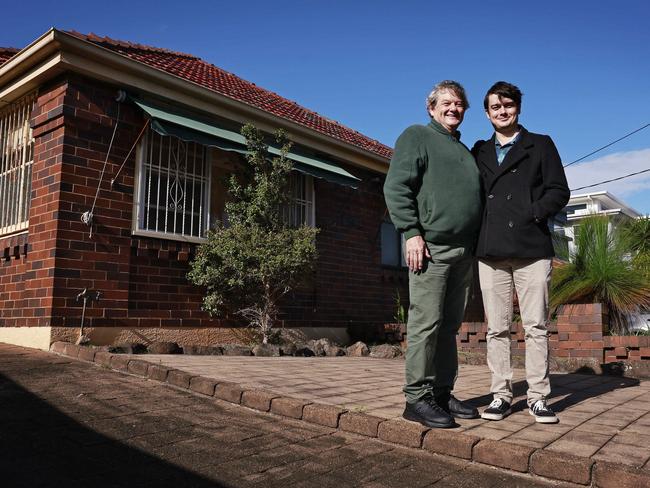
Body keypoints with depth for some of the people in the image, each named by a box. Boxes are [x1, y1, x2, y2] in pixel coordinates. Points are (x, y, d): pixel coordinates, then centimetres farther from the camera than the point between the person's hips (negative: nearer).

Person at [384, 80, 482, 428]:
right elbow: (396, 187, -8)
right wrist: (412, 233, -17)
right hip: (431, 247, -8)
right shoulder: (416, 136, 4)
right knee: (426, 323, -8)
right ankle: (417, 398, 0)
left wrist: (475, 245, 19)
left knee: (449, 327, 9)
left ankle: (442, 393, 17)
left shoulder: (465, 151, 27)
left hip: (463, 252, 8)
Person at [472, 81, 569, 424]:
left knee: (536, 326, 0)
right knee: (497, 328, 3)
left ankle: (538, 397, 9)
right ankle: (501, 395, 10)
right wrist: (478, 235, 0)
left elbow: (559, 191, 5)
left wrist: (530, 215, -10)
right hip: (491, 251, 2)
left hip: (532, 249, -2)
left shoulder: (541, 145, 13)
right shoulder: (479, 152, 19)